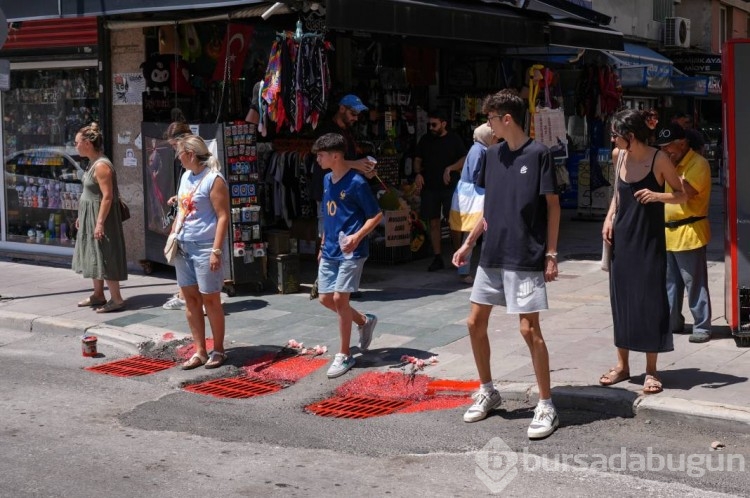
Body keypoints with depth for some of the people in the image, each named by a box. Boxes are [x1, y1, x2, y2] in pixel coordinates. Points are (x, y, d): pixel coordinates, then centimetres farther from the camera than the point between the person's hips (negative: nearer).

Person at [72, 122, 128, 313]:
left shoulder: (101, 165, -20)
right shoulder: (92, 163, 10)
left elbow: (107, 196, -24)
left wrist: (100, 222, -26)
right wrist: (81, 216, 20)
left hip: (100, 216, -10)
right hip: (90, 216, 10)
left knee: (104, 256, -6)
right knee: (94, 255, 15)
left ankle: (116, 299, -1)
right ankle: (98, 295, 25)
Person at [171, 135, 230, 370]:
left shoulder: (213, 179, -12)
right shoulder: (186, 176, 13)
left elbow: (223, 217, -16)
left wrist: (216, 251, -21)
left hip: (205, 247, -8)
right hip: (183, 246, 8)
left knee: (210, 299, 0)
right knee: (190, 298, 8)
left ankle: (218, 351, 13)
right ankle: (200, 351, 15)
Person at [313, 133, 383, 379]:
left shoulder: (356, 183, -15)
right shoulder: (327, 180, 9)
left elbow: (376, 215, -11)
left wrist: (358, 236, -23)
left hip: (350, 251, -8)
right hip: (329, 251, 8)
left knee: (340, 298, -8)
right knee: (325, 298, 8)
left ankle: (344, 355, 5)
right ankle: (364, 321, 32)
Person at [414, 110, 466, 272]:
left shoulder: (454, 139, 1)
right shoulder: (425, 140, 10)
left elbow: (464, 160, -2)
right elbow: (418, 159, 17)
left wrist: (450, 169, -17)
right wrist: (418, 173, -2)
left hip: (450, 187, -3)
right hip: (429, 187, 3)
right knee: (434, 223, 4)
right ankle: (437, 258, 10)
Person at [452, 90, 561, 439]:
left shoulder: (538, 154, -9)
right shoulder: (493, 155, 9)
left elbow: (553, 205, -8)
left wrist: (551, 254, -11)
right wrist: (468, 244, 15)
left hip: (526, 258, -7)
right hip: (492, 255, 7)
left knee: (529, 329, -7)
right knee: (475, 323, 10)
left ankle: (546, 406, 6)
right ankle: (487, 392, 28)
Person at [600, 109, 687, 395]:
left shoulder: (658, 159, -12)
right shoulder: (618, 155, 3)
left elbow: (681, 195, -5)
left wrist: (657, 195, -24)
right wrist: (609, 218, 4)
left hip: (649, 240, -5)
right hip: (622, 237, 5)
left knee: (650, 300, -2)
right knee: (621, 298, 8)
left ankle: (651, 371, 8)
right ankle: (622, 365, 20)